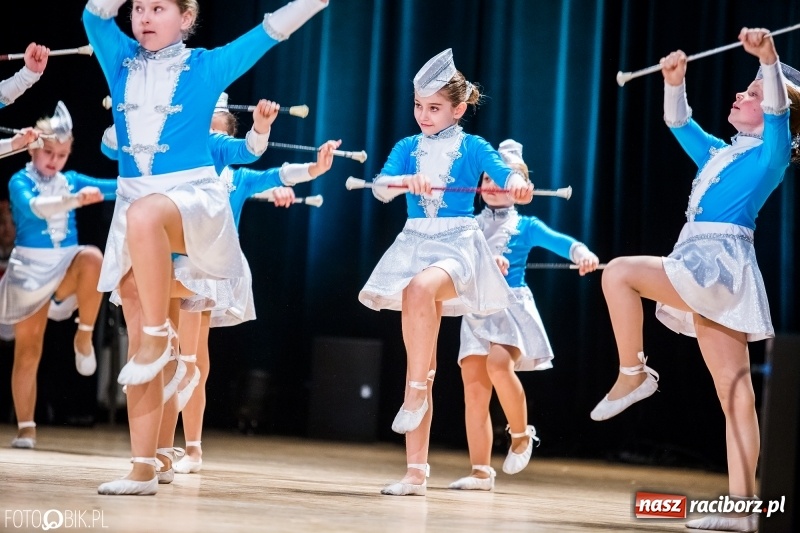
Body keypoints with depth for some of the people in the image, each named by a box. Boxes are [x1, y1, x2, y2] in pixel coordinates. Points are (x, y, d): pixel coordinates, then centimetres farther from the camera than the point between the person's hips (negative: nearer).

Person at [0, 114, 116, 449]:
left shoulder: (71, 180, 7)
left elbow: (113, 188, 0)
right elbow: (34, 207, -27)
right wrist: (76, 200, -41)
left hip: (66, 268, 2)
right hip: (30, 270, -2)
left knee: (92, 258, -32)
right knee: (28, 350, -2)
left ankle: (84, 336, -18)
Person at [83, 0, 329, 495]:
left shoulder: (207, 66, 3)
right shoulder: (122, 61, 12)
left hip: (193, 195, -5)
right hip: (133, 200, 5)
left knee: (145, 215, -42)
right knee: (136, 338, -1)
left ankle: (160, 336, -26)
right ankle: (144, 468, 1)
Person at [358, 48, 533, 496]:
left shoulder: (472, 147, 2)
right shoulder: (408, 148, 10)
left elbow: (507, 175, -13)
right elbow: (381, 187, -6)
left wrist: (519, 185, -37)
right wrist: (409, 181, -28)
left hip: (458, 245, -4)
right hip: (415, 245, 4)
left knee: (421, 288, -39)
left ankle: (416, 391, -26)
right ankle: (417, 470, 2)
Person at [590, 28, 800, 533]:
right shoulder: (720, 155, 24)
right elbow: (679, 123, 31)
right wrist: (675, 83, 15)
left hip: (719, 261, -8)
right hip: (705, 267, 8)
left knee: (619, 272, -20)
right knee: (735, 394, 2)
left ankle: (634, 374, -7)